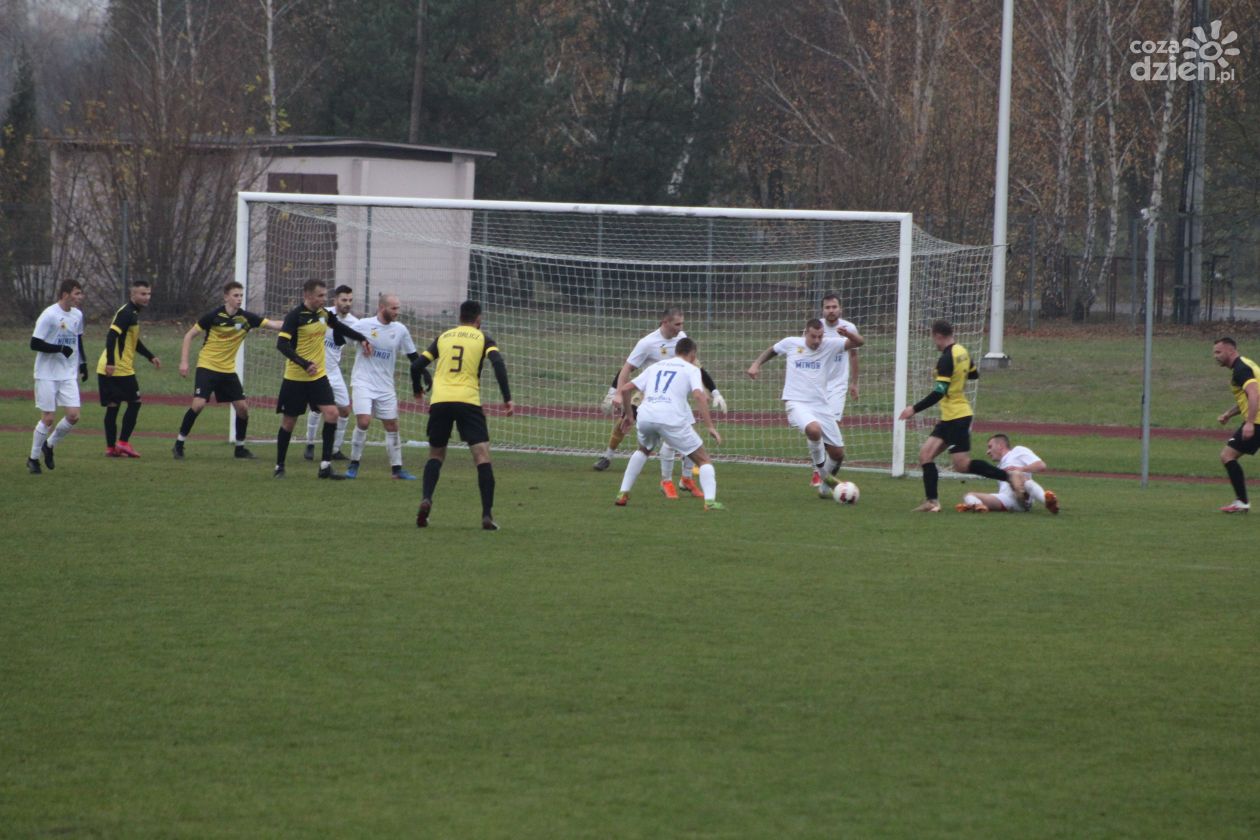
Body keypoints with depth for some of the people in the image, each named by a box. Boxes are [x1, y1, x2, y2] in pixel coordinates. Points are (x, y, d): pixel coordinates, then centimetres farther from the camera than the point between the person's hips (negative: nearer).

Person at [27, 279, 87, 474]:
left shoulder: (77, 315, 8)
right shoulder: (49, 315, -15)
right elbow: (35, 343, -17)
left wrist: (83, 363, 17)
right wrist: (60, 349, -22)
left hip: (68, 375, 6)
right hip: (47, 375, -6)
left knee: (73, 415, -6)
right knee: (48, 418, -4)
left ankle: (49, 445, 18)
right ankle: (33, 458, 13)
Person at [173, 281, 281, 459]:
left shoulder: (246, 318, -2)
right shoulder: (214, 316, -13)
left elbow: (273, 324, -7)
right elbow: (189, 335, -6)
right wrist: (184, 361, -12)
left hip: (228, 370, 5)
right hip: (207, 366, -5)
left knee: (242, 407, 1)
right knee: (199, 404, -19)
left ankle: (240, 448, 18)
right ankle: (179, 445, -7)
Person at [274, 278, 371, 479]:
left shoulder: (324, 314, 4)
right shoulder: (295, 316, -16)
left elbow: (341, 328, 25)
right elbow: (282, 344, -26)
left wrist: (361, 338, 16)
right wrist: (304, 364, -34)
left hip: (318, 376, 5)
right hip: (295, 378, -5)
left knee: (331, 413, -11)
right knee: (289, 421, 4)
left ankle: (326, 465, -7)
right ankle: (279, 466, 20)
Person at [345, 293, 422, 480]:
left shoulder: (400, 330, 3)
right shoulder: (363, 325, -7)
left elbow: (413, 356, 10)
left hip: (386, 387, 4)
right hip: (363, 382, -4)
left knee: (392, 426, 5)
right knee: (363, 422, -17)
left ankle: (397, 468, 15)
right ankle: (354, 464, -2)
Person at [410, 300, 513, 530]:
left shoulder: (443, 337, 18)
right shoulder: (482, 339, 9)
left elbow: (417, 366, 16)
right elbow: (498, 363, -8)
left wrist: (417, 391, 35)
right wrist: (507, 399, -9)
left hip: (439, 401, 3)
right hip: (468, 401, -3)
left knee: (436, 454, 18)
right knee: (482, 456, -2)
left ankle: (426, 498, -6)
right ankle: (487, 515, -12)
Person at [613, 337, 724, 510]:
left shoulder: (655, 366, 27)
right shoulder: (691, 369, 13)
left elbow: (625, 389, 25)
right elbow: (699, 396, -6)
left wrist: (628, 415, 40)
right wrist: (710, 427, -8)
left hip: (645, 416, 4)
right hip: (672, 418, -4)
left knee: (643, 450, 36)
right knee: (703, 460, 8)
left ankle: (623, 494, 30)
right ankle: (710, 500, -14)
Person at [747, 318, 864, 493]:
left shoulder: (830, 345, -1)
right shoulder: (791, 343, 1)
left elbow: (859, 342, -10)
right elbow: (772, 350, 21)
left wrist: (848, 334, -30)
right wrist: (756, 364, 8)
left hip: (821, 404, 3)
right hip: (797, 403, -3)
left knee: (837, 452, 5)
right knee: (814, 429, -36)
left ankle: (825, 485, 34)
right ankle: (822, 472, -12)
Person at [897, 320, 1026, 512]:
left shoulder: (946, 359, -20)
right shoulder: (962, 352, 8)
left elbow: (939, 393, -25)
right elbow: (974, 374, 24)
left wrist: (914, 409, -22)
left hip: (956, 418, -10)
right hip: (949, 418, 10)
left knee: (962, 464, -8)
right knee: (925, 453, 5)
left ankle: (1010, 476, -8)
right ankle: (932, 501, 1)